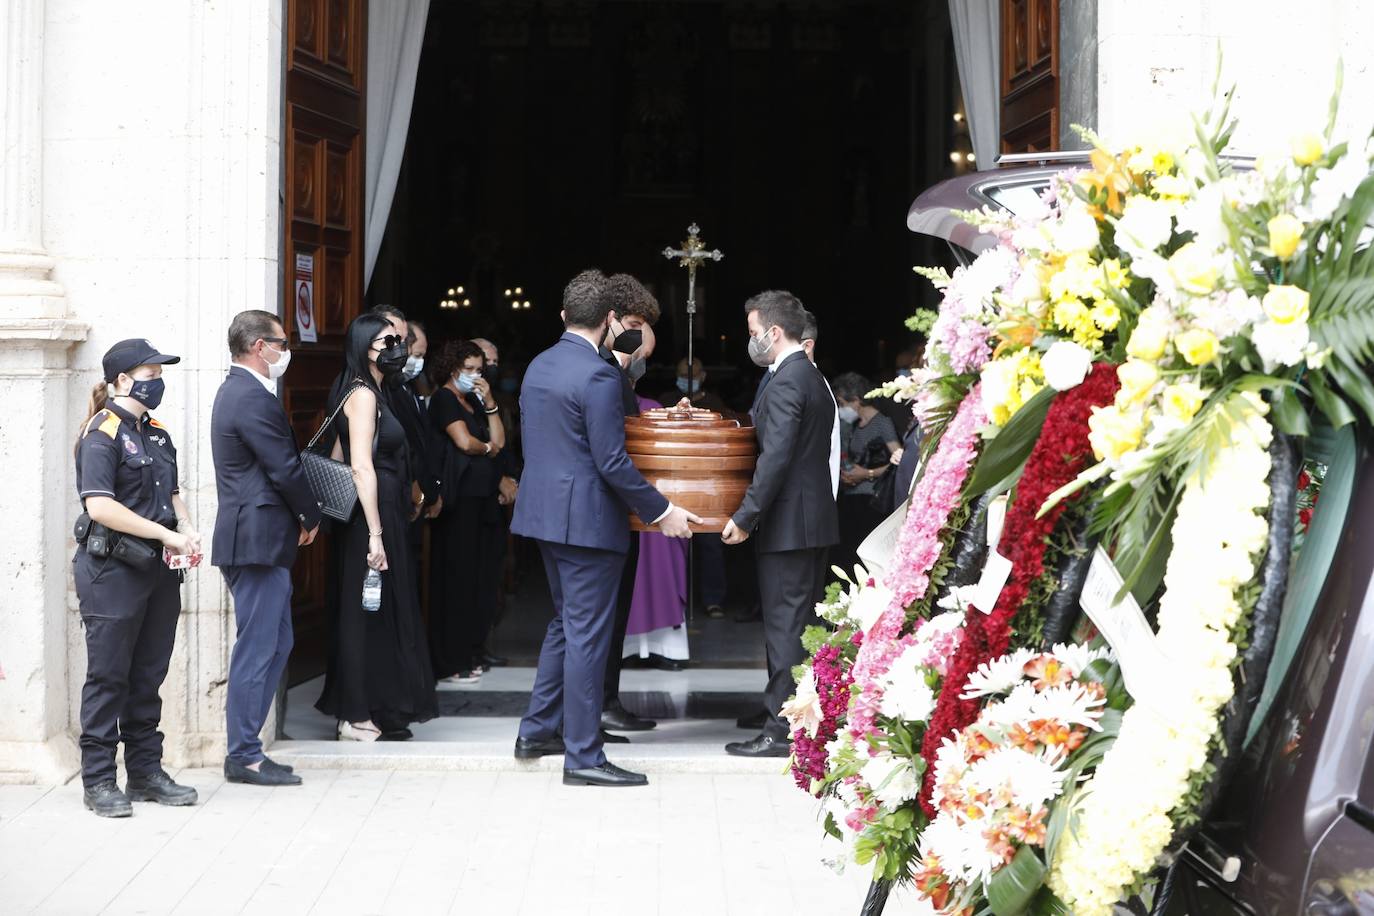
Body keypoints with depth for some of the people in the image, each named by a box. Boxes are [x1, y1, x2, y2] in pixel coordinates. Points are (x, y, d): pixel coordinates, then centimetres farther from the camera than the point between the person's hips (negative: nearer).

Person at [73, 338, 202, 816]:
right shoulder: (102, 435, -11)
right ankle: (98, 781, 6)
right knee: (108, 676, -1)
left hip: (157, 571, 7)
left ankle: (146, 773, 20)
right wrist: (167, 536, -18)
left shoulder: (157, 434, 14)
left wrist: (187, 529, 3)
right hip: (111, 571, -7)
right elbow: (100, 506, -20)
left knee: (148, 676, 12)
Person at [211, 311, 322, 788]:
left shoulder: (235, 391, 17)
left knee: (276, 643, 14)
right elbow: (286, 470, -16)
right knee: (257, 648, -4)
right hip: (259, 539, -11)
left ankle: (244, 745, 19)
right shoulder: (254, 399, -17)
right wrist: (312, 518, -1)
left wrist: (299, 516, 12)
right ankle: (244, 756, 3)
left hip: (252, 538, 11)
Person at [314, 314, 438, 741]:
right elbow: (361, 466, -22)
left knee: (367, 612, 13)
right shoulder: (363, 394, -14)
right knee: (371, 613, -4)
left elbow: (338, 458, 19)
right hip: (371, 516, -10)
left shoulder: (366, 392, 16)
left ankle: (355, 710, 20)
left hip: (376, 515, 10)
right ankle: (360, 718, 2)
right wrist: (375, 534, -25)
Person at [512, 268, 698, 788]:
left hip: (544, 510, 9)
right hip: (585, 518, -9)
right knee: (587, 634, -3)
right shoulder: (598, 376, -18)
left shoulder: (538, 367, 9)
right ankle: (583, 756, 3)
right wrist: (661, 511, -11)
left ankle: (537, 730, 27)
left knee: (566, 622, 21)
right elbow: (612, 462, -20)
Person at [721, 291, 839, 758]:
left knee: (784, 627, -6)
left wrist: (745, 516, -20)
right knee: (797, 624, 15)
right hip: (812, 517, 10)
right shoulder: (813, 377, 15)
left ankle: (782, 731, -2)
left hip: (788, 522, -10)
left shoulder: (785, 382, -16)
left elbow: (776, 457, -22)